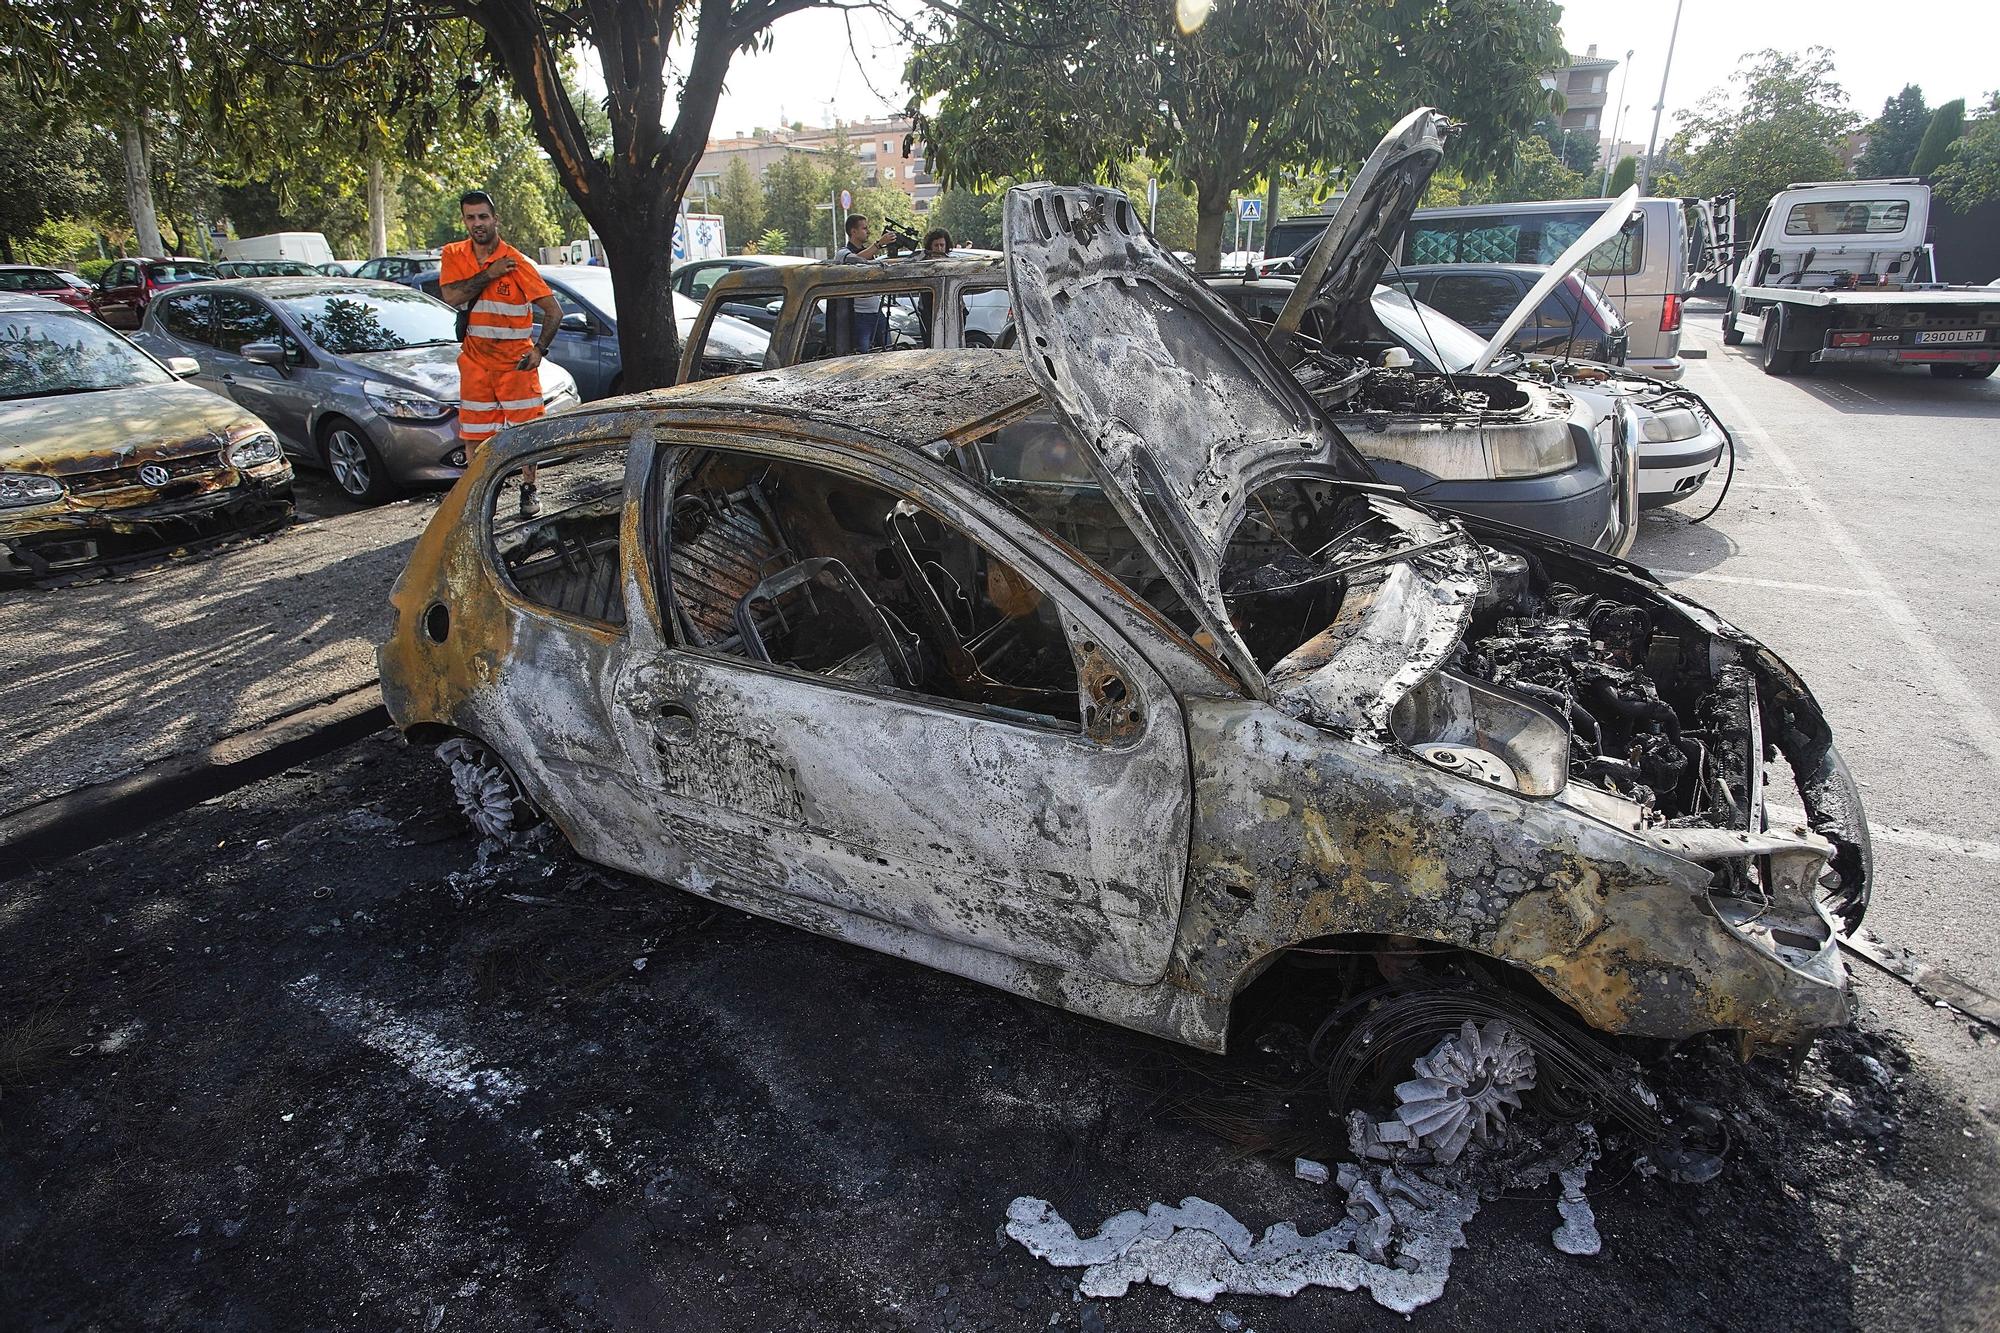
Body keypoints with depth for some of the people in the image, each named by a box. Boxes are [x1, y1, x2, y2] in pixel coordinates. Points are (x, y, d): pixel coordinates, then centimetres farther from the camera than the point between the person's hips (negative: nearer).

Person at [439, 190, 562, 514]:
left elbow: (554, 311, -8)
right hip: (475, 362, 3)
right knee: (473, 435, 7)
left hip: (516, 362, -3)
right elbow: (451, 296, -14)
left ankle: (529, 491, 19)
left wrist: (539, 349, -15)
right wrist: (489, 274, -18)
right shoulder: (453, 256, 2)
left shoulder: (517, 263, -9)